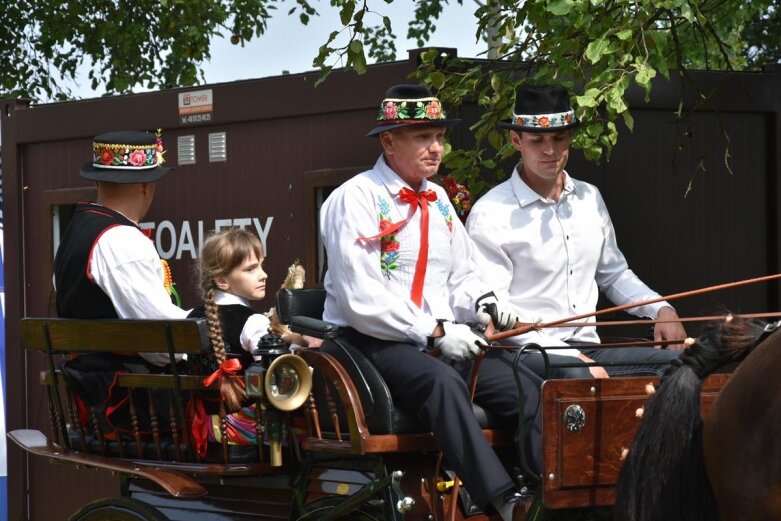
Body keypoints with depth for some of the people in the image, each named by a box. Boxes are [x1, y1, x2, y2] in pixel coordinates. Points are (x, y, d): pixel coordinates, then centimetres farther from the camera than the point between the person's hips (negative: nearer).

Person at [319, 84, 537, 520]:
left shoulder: (437, 200, 17)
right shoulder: (356, 200, -8)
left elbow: (461, 274, 23)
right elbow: (363, 302, -17)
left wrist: (483, 303, -1)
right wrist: (435, 333, -19)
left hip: (445, 338, 8)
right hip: (374, 341, -8)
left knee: (532, 390, -14)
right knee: (443, 382, -38)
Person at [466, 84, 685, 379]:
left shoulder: (589, 199, 16)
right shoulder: (490, 214, -7)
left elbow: (613, 274, 30)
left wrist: (661, 309, 9)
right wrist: (574, 358, -19)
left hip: (587, 347, 7)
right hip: (524, 354, -7)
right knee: (577, 377, -39)